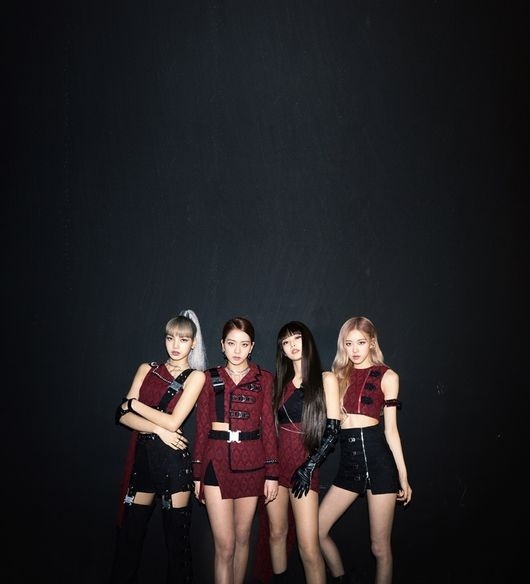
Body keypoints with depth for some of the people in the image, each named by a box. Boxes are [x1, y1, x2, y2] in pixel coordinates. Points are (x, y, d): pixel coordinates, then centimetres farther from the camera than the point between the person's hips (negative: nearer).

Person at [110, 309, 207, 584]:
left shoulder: (195, 376, -1)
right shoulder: (147, 369, 9)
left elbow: (173, 422, -11)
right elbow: (123, 415, 0)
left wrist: (134, 404, -3)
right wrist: (158, 429, -13)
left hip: (174, 460, -3)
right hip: (142, 455, 3)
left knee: (176, 535, 6)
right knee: (129, 532, 8)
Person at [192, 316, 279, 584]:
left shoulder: (264, 378, 3)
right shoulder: (210, 378, 3)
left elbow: (268, 426, 2)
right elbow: (201, 427, 4)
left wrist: (272, 472, -1)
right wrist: (197, 474, 4)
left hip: (251, 462, 1)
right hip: (217, 462, -1)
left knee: (242, 537, 12)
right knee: (224, 544, -2)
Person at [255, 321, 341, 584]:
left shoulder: (326, 379, -1)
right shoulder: (280, 381, 11)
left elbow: (332, 431, -6)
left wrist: (309, 467, -13)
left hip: (305, 463, -4)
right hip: (276, 460, 4)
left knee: (309, 547, -9)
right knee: (277, 533, 12)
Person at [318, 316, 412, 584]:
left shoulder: (387, 376, 0)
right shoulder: (339, 375, 11)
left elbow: (390, 429, 1)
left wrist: (403, 476, 1)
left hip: (378, 458, -4)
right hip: (348, 461, 5)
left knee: (380, 547, 4)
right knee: (316, 530, 5)